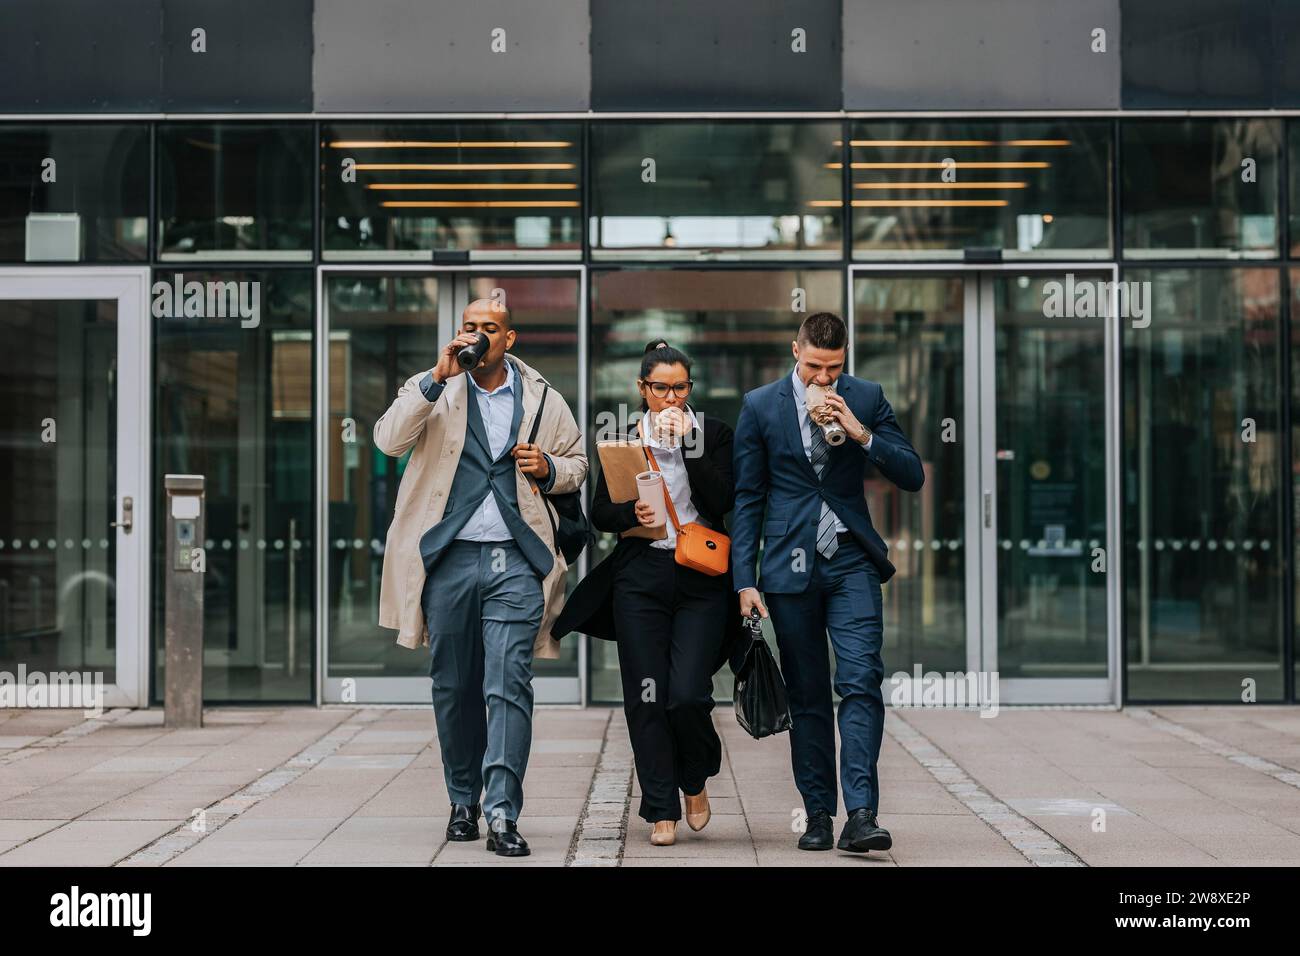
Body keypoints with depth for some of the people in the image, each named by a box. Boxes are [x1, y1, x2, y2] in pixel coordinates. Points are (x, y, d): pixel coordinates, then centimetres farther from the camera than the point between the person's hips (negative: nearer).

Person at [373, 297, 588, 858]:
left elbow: (577, 465, 21)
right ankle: (463, 802, 25)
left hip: (515, 562, -1)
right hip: (448, 559, 1)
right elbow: (389, 440, -11)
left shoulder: (543, 400, 10)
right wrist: (438, 378, -16)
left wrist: (548, 468, -2)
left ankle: (503, 815, -13)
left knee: (508, 686, -11)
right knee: (454, 688, 10)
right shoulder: (432, 391, 6)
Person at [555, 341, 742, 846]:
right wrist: (631, 513, -15)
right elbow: (600, 512, 6)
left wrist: (687, 441, -12)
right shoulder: (623, 438, 8)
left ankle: (695, 779, 19)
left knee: (687, 693, -11)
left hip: (701, 580, -1)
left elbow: (722, 501, -9)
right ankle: (662, 811, 11)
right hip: (640, 578, 2)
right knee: (647, 698, 0)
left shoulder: (714, 434, 5)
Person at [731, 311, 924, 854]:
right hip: (790, 566, 0)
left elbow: (912, 478, 2)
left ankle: (861, 815, -16)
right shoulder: (760, 406, 3)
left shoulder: (867, 399, 5)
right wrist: (745, 580, -1)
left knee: (861, 683, -13)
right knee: (806, 696, 5)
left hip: (851, 563, 0)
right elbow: (747, 498, 5)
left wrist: (862, 434, -14)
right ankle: (818, 814, 12)